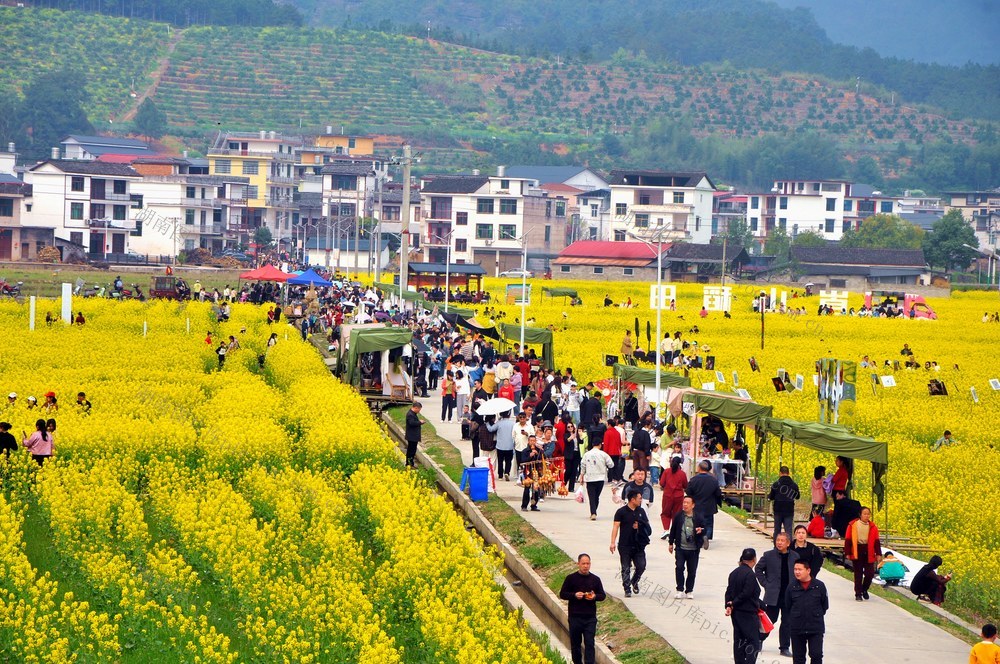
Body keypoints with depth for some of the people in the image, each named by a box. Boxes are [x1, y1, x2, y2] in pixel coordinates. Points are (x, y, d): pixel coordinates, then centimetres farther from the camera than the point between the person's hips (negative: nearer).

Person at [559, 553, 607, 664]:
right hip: (575, 617, 0)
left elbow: (603, 596, 11)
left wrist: (595, 596, -11)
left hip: (590, 617, 0)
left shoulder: (595, 579, 6)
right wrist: (574, 595, -15)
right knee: (575, 643, 8)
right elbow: (562, 594, 2)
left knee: (590, 643, -6)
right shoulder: (571, 578, 0)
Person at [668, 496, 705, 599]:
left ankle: (689, 591, 17)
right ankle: (680, 590, -2)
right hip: (680, 548, 0)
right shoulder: (678, 516, 3)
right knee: (679, 568, -10)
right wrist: (671, 543, 11)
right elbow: (673, 530, 10)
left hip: (693, 549, 0)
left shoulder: (698, 518, 0)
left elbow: (704, 531, 8)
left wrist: (701, 531, -15)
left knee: (692, 571, 5)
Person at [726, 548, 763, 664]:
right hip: (748, 613, -8)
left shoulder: (734, 573, 8)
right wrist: (734, 604, -7)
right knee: (753, 641, -4)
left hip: (735, 612, 8)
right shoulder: (750, 575, -17)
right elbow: (746, 594, -19)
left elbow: (729, 591, 6)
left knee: (739, 640, 13)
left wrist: (728, 605, -3)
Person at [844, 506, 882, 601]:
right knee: (858, 574, 3)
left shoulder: (873, 526, 5)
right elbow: (848, 540, 0)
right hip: (857, 551, -2)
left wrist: (878, 554, 2)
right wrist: (847, 553, -4)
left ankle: (864, 590, 25)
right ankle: (858, 594, 11)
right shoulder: (853, 525, -1)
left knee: (870, 573, 0)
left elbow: (876, 541, 7)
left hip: (868, 552, 2)